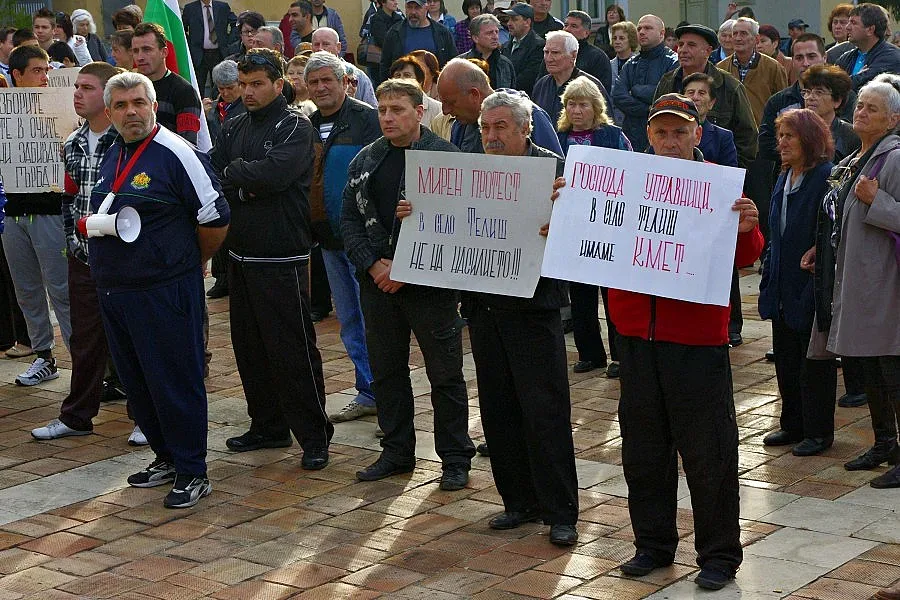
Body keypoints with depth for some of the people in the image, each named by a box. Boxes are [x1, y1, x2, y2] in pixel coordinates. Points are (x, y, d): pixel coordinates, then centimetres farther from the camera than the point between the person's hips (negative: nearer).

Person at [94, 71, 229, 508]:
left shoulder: (177, 153, -13)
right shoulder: (111, 156, 12)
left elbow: (214, 218, -10)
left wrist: (192, 263, 1)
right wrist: (91, 225, 9)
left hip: (164, 291, -8)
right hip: (112, 289, 8)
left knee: (175, 382, -2)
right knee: (135, 381, 15)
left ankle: (192, 472, 8)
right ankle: (166, 458, 29)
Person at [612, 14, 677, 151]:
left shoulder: (673, 61, -2)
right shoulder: (631, 65, 16)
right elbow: (618, 98, 3)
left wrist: (636, 89, -1)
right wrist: (648, 109, -10)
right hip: (632, 135, 5)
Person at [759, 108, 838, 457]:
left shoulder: (827, 177, -16)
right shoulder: (783, 179, 10)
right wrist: (769, 274, 14)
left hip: (813, 285, -8)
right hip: (784, 287, 8)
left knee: (815, 364, 3)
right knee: (785, 359, 16)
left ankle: (819, 432, 15)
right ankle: (793, 425, 28)